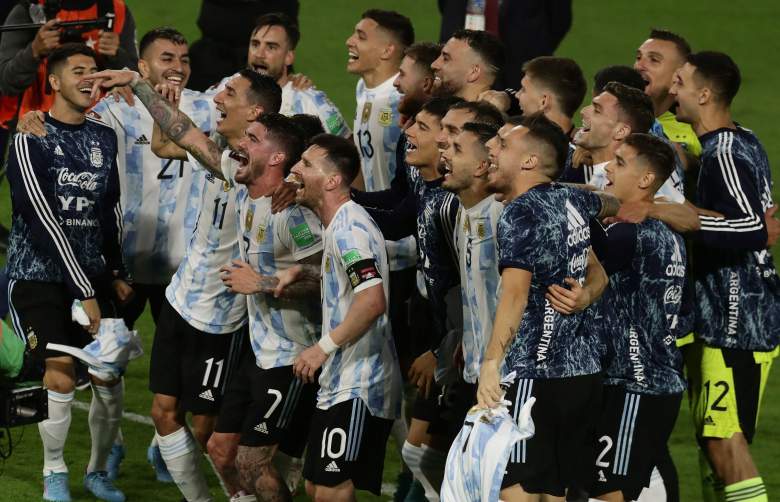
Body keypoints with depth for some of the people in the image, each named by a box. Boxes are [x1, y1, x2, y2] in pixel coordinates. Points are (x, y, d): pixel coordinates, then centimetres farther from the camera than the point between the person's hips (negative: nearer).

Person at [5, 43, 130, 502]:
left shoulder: (105, 138, 9)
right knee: (61, 378, -17)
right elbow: (43, 222, -15)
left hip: (94, 276, 5)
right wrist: (85, 292, -17)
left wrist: (116, 274, 5)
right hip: (39, 274, -5)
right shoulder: (31, 139, -10)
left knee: (110, 380, -2)